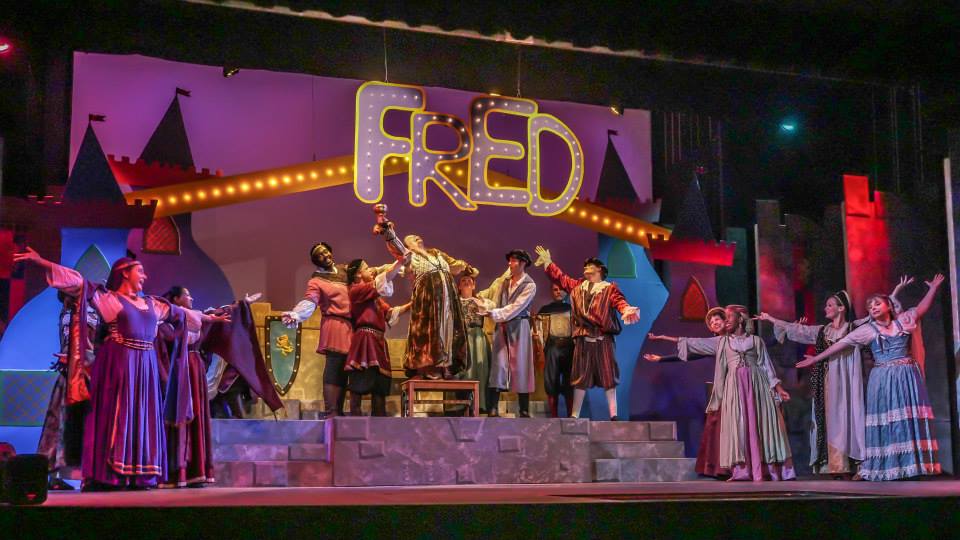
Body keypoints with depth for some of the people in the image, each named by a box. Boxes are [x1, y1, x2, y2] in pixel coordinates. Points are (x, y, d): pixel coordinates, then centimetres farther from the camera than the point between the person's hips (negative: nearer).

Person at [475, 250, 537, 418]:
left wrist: (493, 313, -21)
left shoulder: (529, 285, -5)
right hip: (501, 327, 4)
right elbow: (486, 295, 6)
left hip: (518, 328, -4)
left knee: (520, 366, -1)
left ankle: (524, 411, 5)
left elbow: (515, 308, -16)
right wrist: (472, 300, -12)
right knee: (498, 365, -3)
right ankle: (493, 410, -5)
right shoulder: (503, 281, 10)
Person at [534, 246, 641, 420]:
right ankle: (575, 415, 10)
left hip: (603, 339, -4)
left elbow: (619, 301, -12)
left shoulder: (609, 288, 4)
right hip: (582, 339, 4)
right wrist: (548, 263, 23)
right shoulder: (577, 286, 18)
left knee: (608, 376, -2)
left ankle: (613, 415, -1)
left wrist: (627, 310, -33)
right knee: (580, 377, 6)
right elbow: (560, 277, 25)